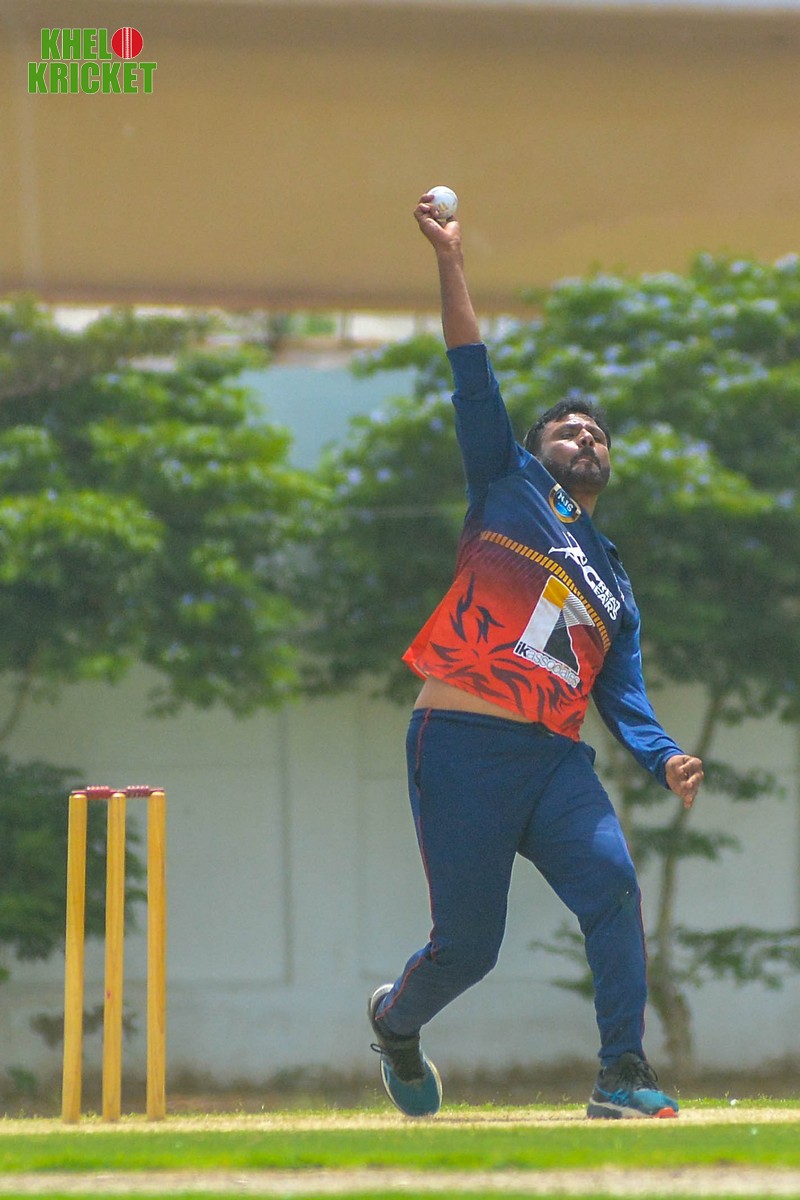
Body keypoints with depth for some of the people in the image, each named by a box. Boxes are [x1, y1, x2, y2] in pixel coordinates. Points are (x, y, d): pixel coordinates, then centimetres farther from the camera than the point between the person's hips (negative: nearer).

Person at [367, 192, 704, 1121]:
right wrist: (450, 263, -5)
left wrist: (665, 759, -5)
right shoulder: (508, 488, 13)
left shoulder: (615, 585, 24)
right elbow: (475, 383, 4)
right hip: (463, 744, -4)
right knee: (467, 945, -2)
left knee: (612, 881, -21)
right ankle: (395, 1020, 32)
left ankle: (623, 1078, -19)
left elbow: (624, 699, 16)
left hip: (556, 762, 4)